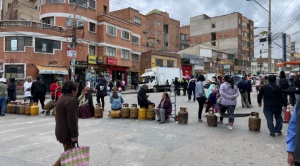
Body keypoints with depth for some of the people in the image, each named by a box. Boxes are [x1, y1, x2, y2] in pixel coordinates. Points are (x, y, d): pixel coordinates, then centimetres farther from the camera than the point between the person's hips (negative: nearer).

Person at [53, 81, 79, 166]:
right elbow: (72, 120, -24)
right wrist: (74, 134, -19)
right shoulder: (71, 100, -21)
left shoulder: (61, 98, 11)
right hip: (67, 132, -10)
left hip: (61, 130, 10)